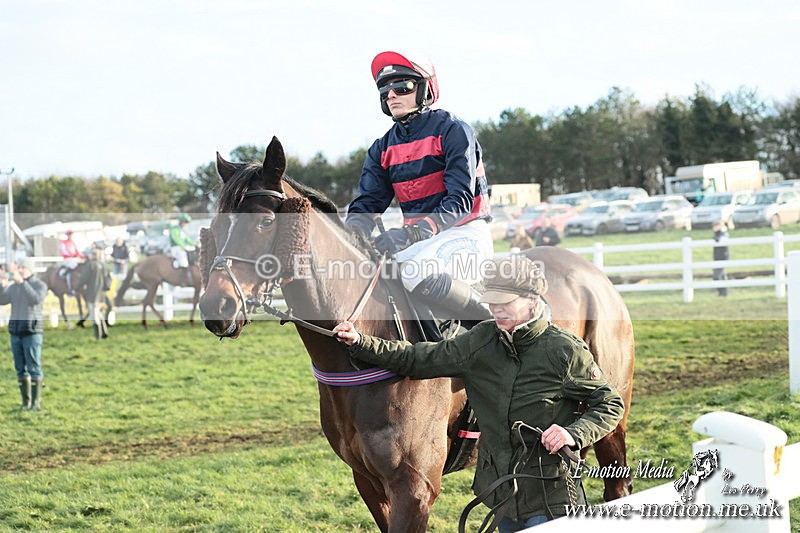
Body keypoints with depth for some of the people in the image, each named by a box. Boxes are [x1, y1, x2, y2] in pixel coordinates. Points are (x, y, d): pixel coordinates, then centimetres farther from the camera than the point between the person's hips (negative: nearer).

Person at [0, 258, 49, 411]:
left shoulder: (40, 285, -6)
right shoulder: (14, 287, 11)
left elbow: (35, 299, -27)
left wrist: (21, 282, -32)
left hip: (32, 330, -6)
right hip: (16, 330, 6)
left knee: (33, 367, -8)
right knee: (20, 368, 6)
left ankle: (36, 402, -4)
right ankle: (26, 402, 12)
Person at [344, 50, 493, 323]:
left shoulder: (452, 131, -8)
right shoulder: (383, 148, 13)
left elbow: (460, 201, -16)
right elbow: (367, 203, 8)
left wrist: (412, 234, -29)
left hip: (465, 232, -7)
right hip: (419, 239, 7)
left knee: (417, 271, -36)